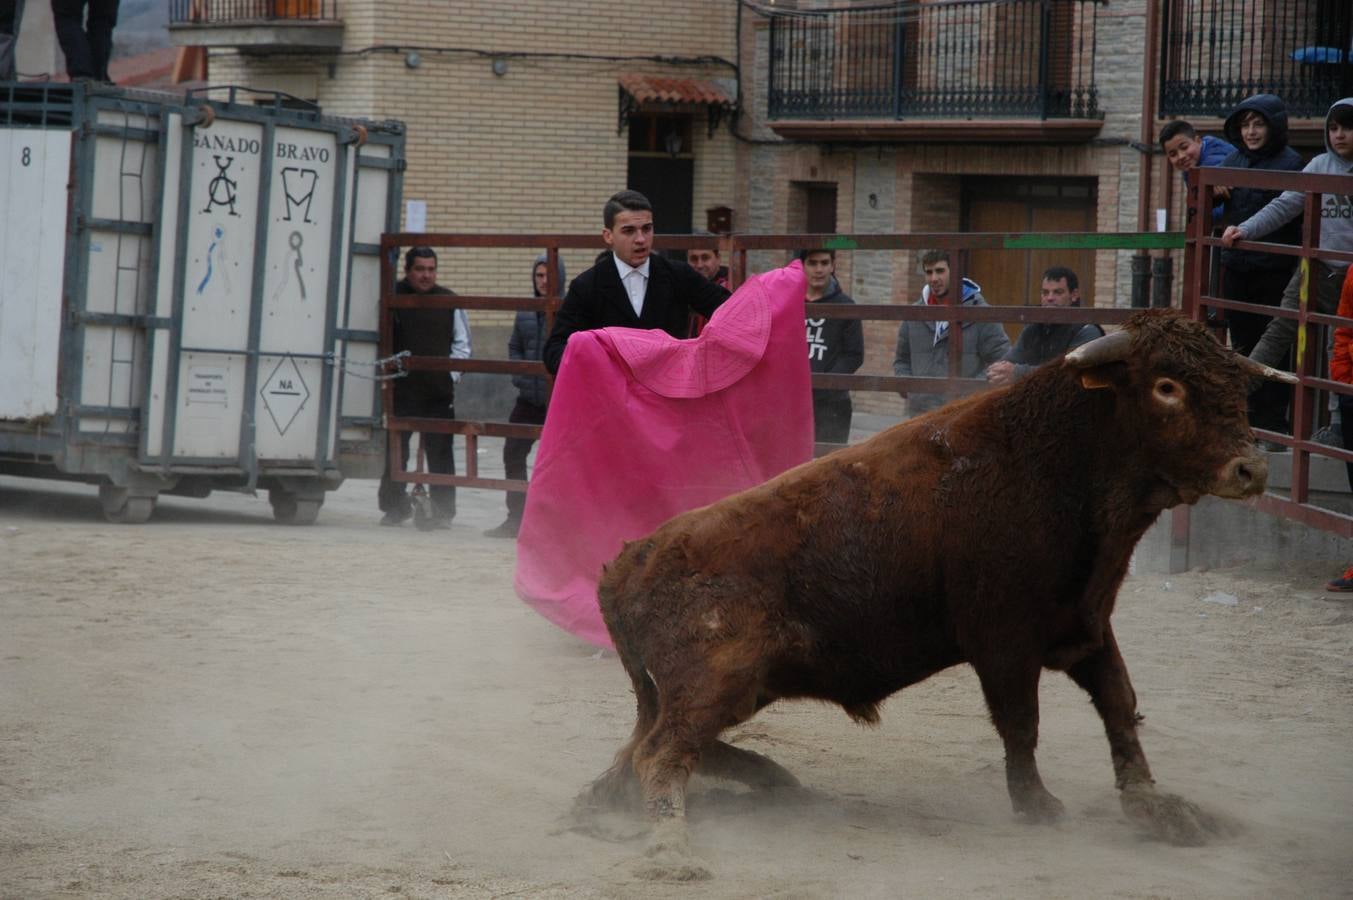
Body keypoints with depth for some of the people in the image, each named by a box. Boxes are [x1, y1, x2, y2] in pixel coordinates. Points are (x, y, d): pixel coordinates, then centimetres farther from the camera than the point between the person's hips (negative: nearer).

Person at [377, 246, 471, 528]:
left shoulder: (449, 301, 6)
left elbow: (462, 343, 12)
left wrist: (451, 375, 1)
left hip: (439, 391, 0)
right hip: (400, 389, 0)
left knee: (440, 453, -1)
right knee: (395, 452, 6)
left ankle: (443, 511, 5)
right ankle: (395, 507, 19)